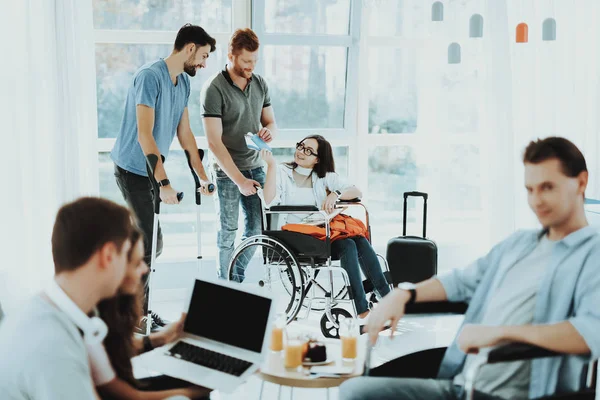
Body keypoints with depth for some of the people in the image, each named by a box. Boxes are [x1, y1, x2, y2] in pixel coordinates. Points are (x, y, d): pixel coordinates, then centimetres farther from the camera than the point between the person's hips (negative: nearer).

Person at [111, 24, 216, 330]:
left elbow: (185, 134, 13)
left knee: (150, 243, 11)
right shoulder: (150, 76, -20)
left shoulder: (183, 82, 7)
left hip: (151, 172, 8)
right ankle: (138, 313, 6)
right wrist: (164, 183, -28)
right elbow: (145, 135, -25)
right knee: (151, 242, -7)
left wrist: (202, 176, 11)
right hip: (133, 171, -8)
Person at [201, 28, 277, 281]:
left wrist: (269, 131, -13)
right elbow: (214, 142, -18)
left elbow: (270, 121, 14)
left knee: (256, 227, 11)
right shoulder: (214, 89, -15)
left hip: (255, 167, 6)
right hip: (227, 172, -6)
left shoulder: (260, 84, 4)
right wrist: (239, 179, -22)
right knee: (228, 232, 2)